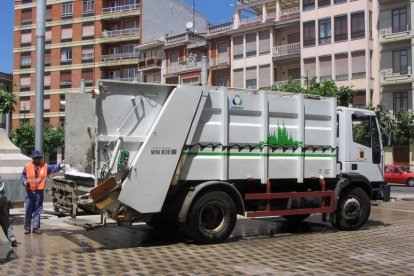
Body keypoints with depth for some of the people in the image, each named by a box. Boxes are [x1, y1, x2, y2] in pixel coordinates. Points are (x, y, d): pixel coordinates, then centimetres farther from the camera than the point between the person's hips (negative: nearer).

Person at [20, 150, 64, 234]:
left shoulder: (45, 166, 3)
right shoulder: (27, 166, 1)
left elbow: (53, 168, -12)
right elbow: (22, 177, 6)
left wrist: (60, 166, -31)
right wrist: (24, 182, -15)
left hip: (39, 192, 1)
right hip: (30, 191, -1)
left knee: (37, 210, 6)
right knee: (28, 210, 4)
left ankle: (35, 227, 14)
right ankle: (27, 227, 16)